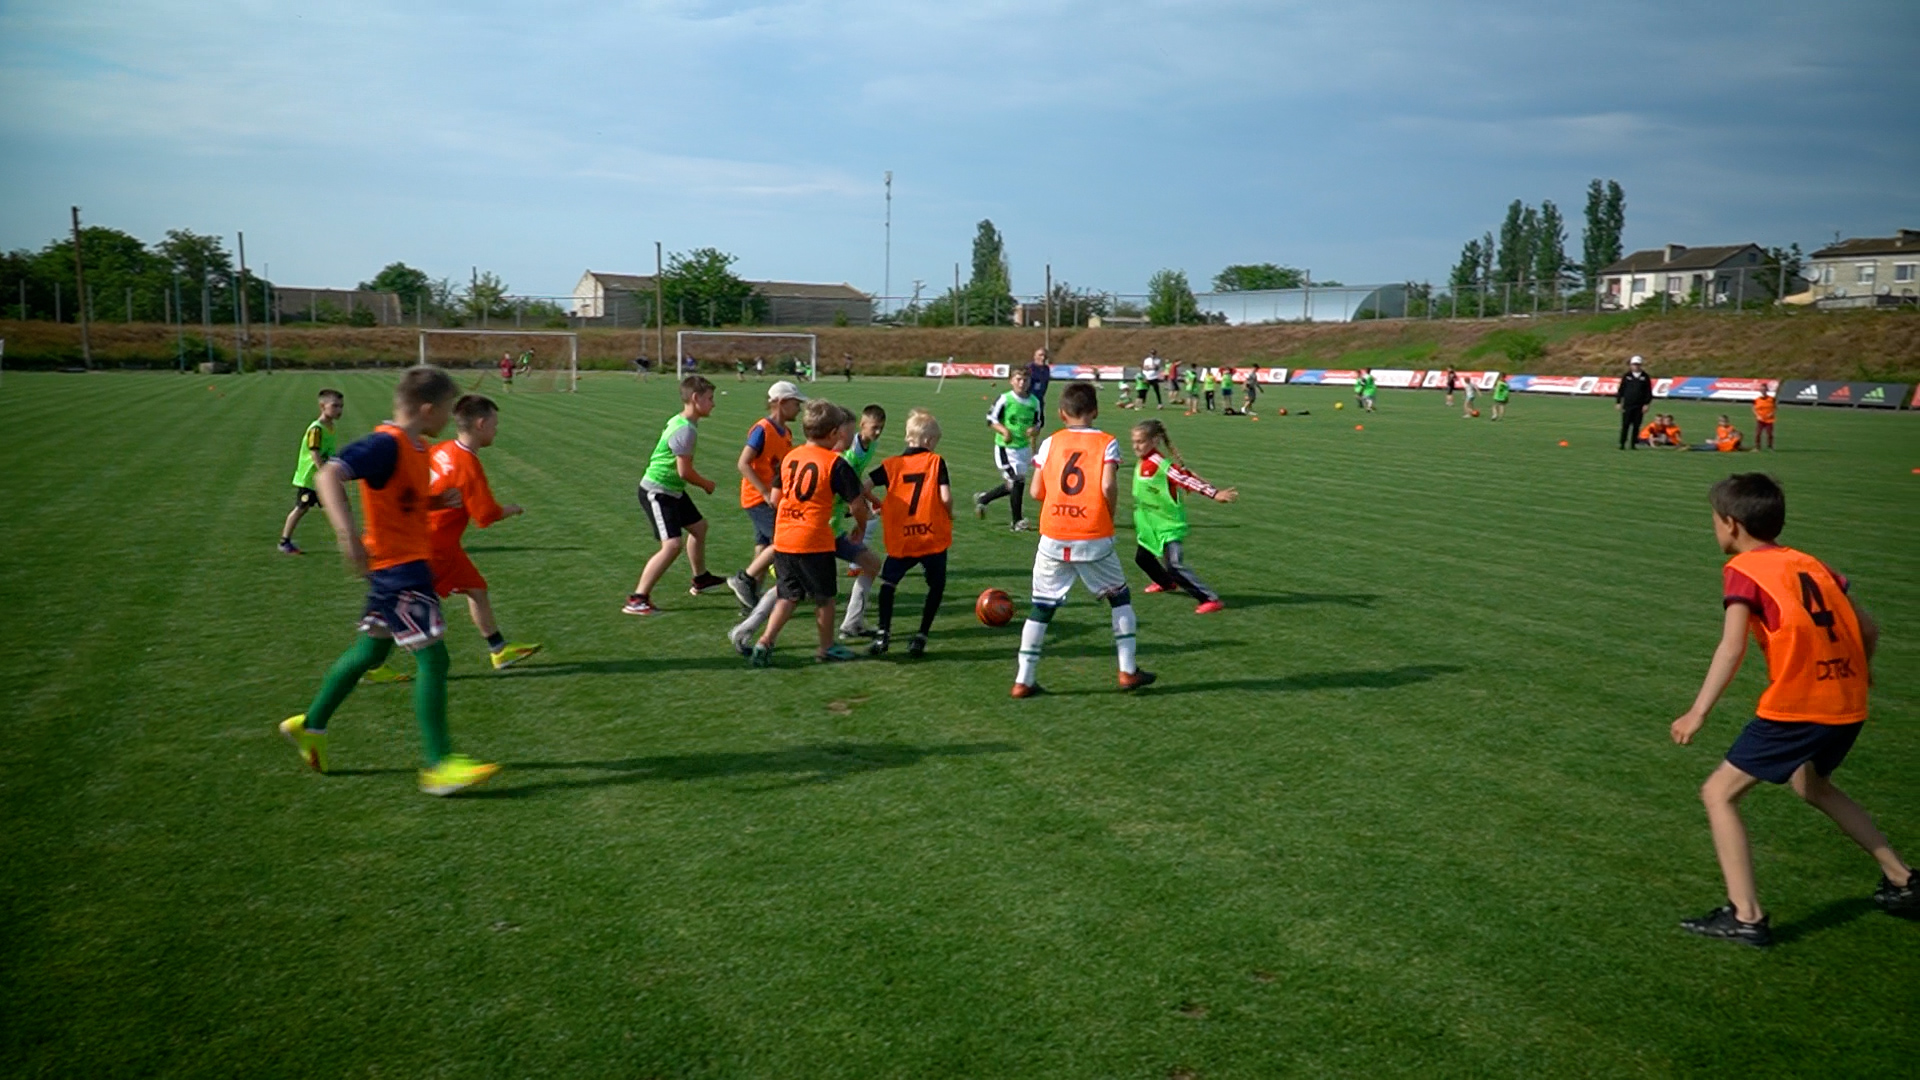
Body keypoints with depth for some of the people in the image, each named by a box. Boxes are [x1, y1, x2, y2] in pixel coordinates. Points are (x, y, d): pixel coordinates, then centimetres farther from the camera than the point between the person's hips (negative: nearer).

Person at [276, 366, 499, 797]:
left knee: (371, 651, 21)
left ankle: (310, 725, 37)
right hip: (397, 567, -10)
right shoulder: (386, 444, -20)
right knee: (433, 657, -10)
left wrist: (439, 501, 10)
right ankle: (439, 765, -6)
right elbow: (329, 476, -32)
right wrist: (348, 531, -43)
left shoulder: (417, 447, 10)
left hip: (410, 563, 10)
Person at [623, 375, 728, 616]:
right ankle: (637, 599, -14)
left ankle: (701, 580, 44)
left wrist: (702, 483, 12)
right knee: (672, 544, -18)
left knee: (698, 526, 24)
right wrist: (706, 484, -5)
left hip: (672, 490, 11)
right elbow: (685, 471, -23)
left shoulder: (679, 422, 8)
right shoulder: (685, 430, -24)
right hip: (657, 493, -11)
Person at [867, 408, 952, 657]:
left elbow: (864, 487, -6)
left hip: (900, 540, 1)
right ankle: (920, 637, 11)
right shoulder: (936, 462, -3)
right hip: (934, 536, -1)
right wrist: (950, 515, 7)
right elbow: (946, 497, -12)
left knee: (888, 582, 18)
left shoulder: (892, 464, 2)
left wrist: (877, 504, 12)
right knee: (937, 585, 17)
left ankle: (883, 633, 4)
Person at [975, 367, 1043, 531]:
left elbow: (1037, 422, 15)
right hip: (1005, 447, -6)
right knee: (1017, 481, -11)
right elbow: (990, 418, -6)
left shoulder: (1034, 402, 4)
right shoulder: (1004, 399, -11)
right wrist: (1004, 430, -21)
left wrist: (1034, 430, -8)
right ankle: (1017, 521, 1)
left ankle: (983, 498, 36)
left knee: (1012, 485, 12)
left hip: (1024, 448, 6)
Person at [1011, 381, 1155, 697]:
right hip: (1094, 540, -2)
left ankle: (1024, 680, 9)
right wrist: (1110, 516, 3)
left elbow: (1035, 491, 0)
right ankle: (1128, 670, 16)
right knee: (1120, 597, 18)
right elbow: (1108, 486, -14)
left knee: (1042, 606, 10)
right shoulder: (1107, 443, -1)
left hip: (1053, 539, 2)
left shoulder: (1050, 443, 5)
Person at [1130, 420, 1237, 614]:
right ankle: (1166, 583, 54)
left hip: (1169, 526, -10)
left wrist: (1214, 493, -41)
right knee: (1142, 557, 26)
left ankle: (1211, 599, -17)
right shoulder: (1143, 463, 2)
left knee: (1174, 566, -21)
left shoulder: (1162, 465, -24)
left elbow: (1187, 480, -32)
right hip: (1150, 526, 10)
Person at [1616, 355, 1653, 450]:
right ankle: (1622, 444, 0)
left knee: (1636, 426, 3)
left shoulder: (1645, 377, 5)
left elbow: (1648, 391, 6)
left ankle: (1633, 444, 10)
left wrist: (1646, 404, -1)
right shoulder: (1627, 376, 5)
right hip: (1627, 405, -1)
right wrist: (1618, 402, 2)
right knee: (1625, 425, -4)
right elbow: (1621, 390, 7)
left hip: (1639, 406, 1)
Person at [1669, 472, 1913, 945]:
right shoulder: (1811, 564, 15)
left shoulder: (1742, 570, -4)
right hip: (1848, 705, 8)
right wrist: (1858, 671, 39)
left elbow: (1733, 647, -17)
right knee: (1811, 785, 33)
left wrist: (1697, 712, -19)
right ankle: (1900, 880, 37)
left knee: (1719, 794, 2)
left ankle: (1746, 915, -3)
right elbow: (1868, 629, 19)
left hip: (1795, 708, -8)